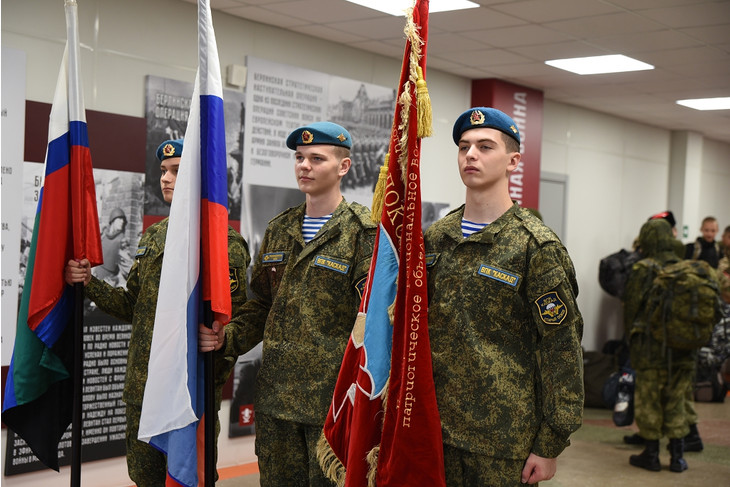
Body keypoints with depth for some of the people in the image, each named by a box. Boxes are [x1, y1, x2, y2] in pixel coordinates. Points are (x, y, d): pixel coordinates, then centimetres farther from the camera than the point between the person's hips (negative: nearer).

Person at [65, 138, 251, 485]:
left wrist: (219, 338, -34)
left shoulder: (224, 242, -9)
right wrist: (90, 283, 4)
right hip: (142, 388, 7)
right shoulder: (153, 236, 15)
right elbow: (133, 306, 18)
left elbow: (240, 319, -14)